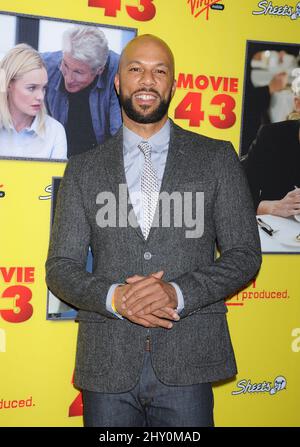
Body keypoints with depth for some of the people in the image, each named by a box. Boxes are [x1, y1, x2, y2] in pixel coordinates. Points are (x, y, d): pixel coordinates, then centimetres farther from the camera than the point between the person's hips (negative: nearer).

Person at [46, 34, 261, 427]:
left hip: (186, 364, -1)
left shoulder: (217, 158, 4)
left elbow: (245, 253, 2)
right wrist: (113, 297, -14)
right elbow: (60, 267, 5)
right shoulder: (83, 169, 7)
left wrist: (178, 293, -14)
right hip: (107, 364, 1)